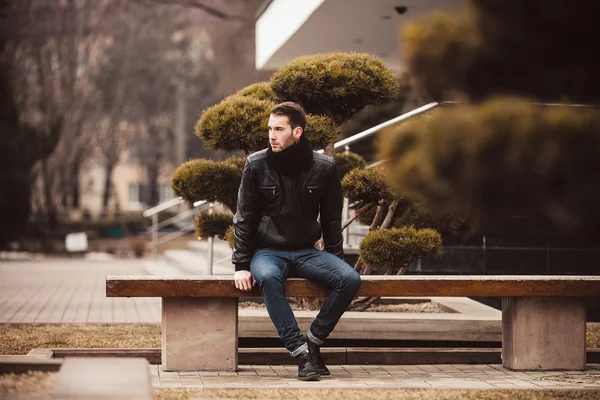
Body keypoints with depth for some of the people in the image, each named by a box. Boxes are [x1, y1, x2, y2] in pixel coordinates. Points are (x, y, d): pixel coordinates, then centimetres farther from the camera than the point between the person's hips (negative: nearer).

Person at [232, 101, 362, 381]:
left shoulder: (324, 168, -1)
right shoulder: (256, 165, -5)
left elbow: (332, 221, 7)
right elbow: (244, 219, -1)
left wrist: (336, 262, 1)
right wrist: (241, 265, -7)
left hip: (307, 252, 2)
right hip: (267, 251, -2)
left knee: (350, 279, -24)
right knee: (268, 277, -37)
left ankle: (313, 342, -10)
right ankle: (301, 353, -32)